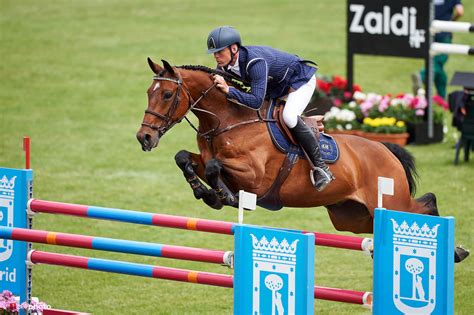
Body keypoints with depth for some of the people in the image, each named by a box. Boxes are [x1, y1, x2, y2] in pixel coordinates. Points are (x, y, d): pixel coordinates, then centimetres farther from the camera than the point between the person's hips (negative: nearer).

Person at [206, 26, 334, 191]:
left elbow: (256, 101, -47)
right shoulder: (224, 65, -16)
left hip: (300, 79, -9)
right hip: (275, 85, 9)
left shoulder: (255, 62, -41)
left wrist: (228, 90, -52)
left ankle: (320, 166, -21)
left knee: (289, 117, -32)